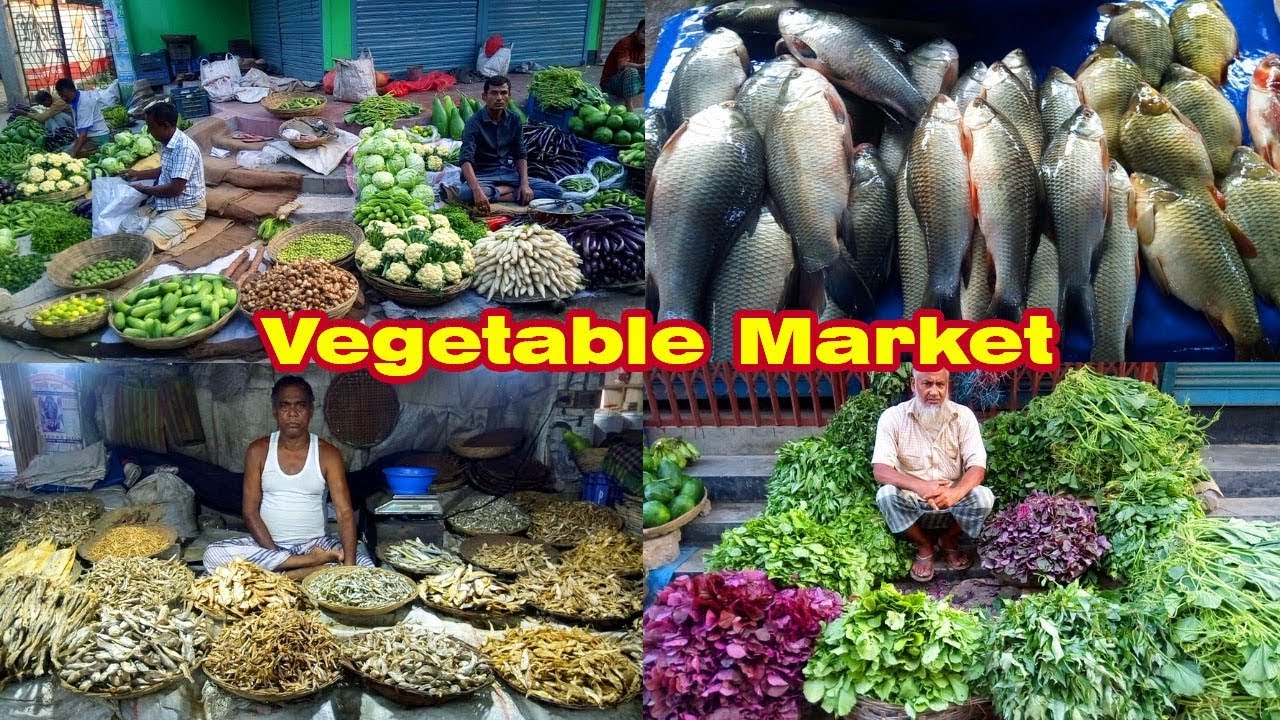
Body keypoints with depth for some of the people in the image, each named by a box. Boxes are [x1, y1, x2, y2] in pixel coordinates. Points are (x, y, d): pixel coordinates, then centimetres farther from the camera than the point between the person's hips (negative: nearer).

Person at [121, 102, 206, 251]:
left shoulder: (185, 148, -24)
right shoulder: (166, 143, 6)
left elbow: (175, 189, -26)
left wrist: (145, 189, -12)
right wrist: (138, 174, 18)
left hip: (186, 208, -10)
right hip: (164, 204, 10)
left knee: (148, 240, -27)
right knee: (126, 223, 4)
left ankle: (185, 230, -4)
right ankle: (178, 228, 5)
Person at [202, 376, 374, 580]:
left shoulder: (327, 454, -4)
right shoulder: (258, 450, -1)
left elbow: (345, 512, -12)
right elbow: (250, 511, -4)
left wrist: (349, 565, -27)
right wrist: (274, 552, -19)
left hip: (315, 544, -2)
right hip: (267, 544, 2)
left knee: (366, 567, -28)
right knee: (213, 554, -28)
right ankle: (312, 562, -24)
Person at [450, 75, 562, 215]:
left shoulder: (514, 120, 3)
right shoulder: (474, 122, -13)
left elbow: (520, 155, 6)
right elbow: (466, 159, -25)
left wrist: (525, 183, -12)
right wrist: (477, 190, -42)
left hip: (509, 173, 5)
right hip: (482, 175, -5)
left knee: (556, 191, -13)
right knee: (465, 193, -41)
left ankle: (495, 194, -16)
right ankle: (510, 190, -16)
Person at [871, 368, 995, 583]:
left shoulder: (963, 416, -7)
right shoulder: (893, 417, -12)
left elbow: (977, 466, -15)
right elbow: (880, 470, -22)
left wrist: (956, 492, -38)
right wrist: (919, 486, -41)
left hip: (953, 500, 1)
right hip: (912, 501, -1)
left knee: (984, 498, -28)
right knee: (886, 495, -31)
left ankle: (949, 539, 6)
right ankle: (924, 545, -1)